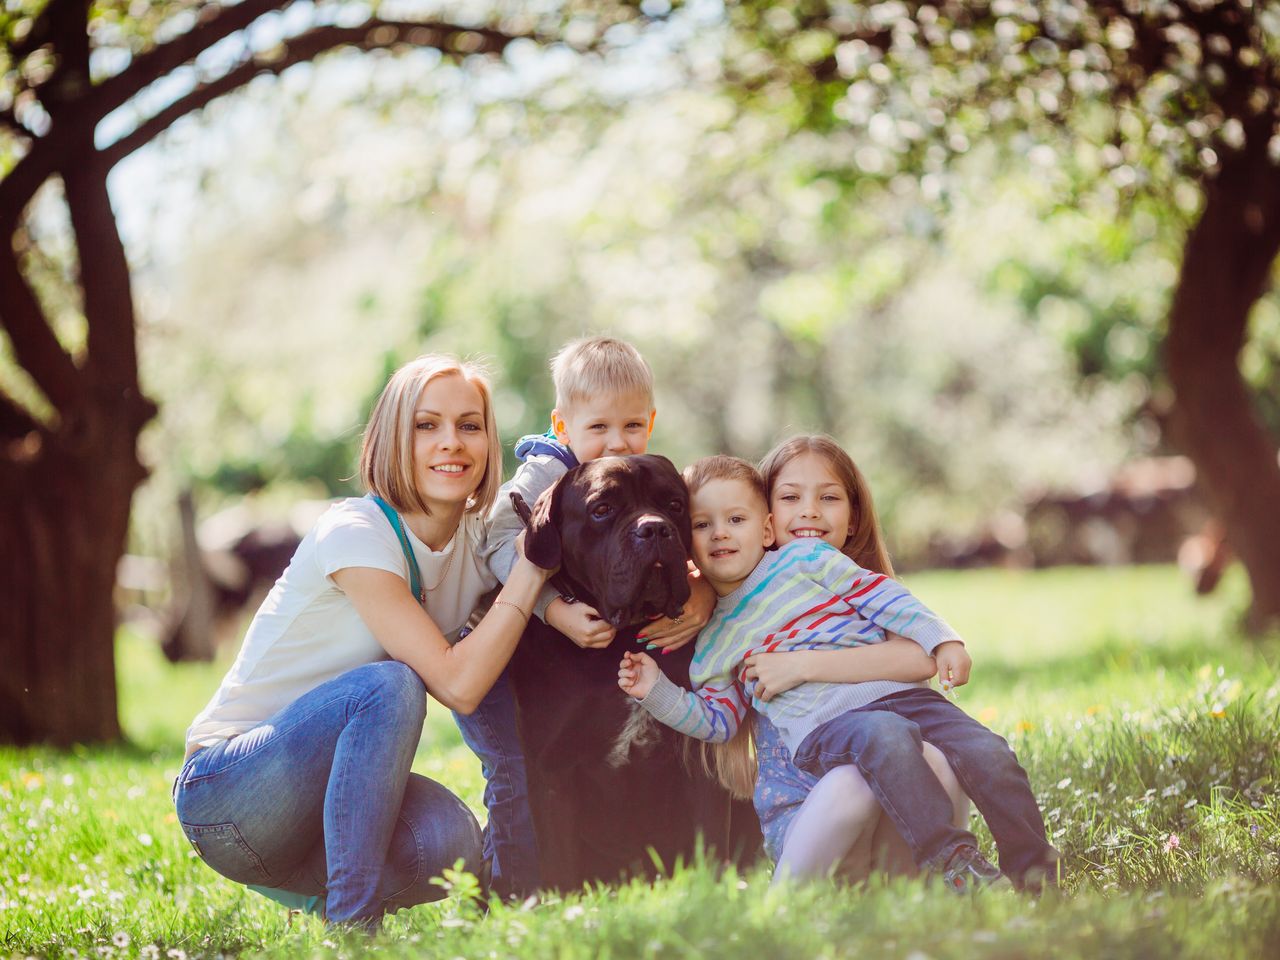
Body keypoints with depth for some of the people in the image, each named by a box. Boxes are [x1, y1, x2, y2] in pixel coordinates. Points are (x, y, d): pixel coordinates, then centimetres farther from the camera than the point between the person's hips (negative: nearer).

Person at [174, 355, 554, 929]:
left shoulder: (476, 542, 2)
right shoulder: (356, 533, -20)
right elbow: (458, 685, -26)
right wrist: (533, 564, -22)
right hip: (223, 791, -6)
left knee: (450, 843, -27)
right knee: (389, 685, -32)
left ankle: (316, 897, 4)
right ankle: (351, 925, -28)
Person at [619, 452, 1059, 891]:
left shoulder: (803, 557, 12)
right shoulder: (711, 645, 18)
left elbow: (879, 594, 8)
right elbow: (717, 720, 19)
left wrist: (942, 640, -2)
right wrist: (657, 691, 6)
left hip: (896, 690, 2)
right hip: (823, 727, -2)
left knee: (987, 752, -19)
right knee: (885, 736, -37)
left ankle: (1033, 867, -11)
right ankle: (949, 858, -38)